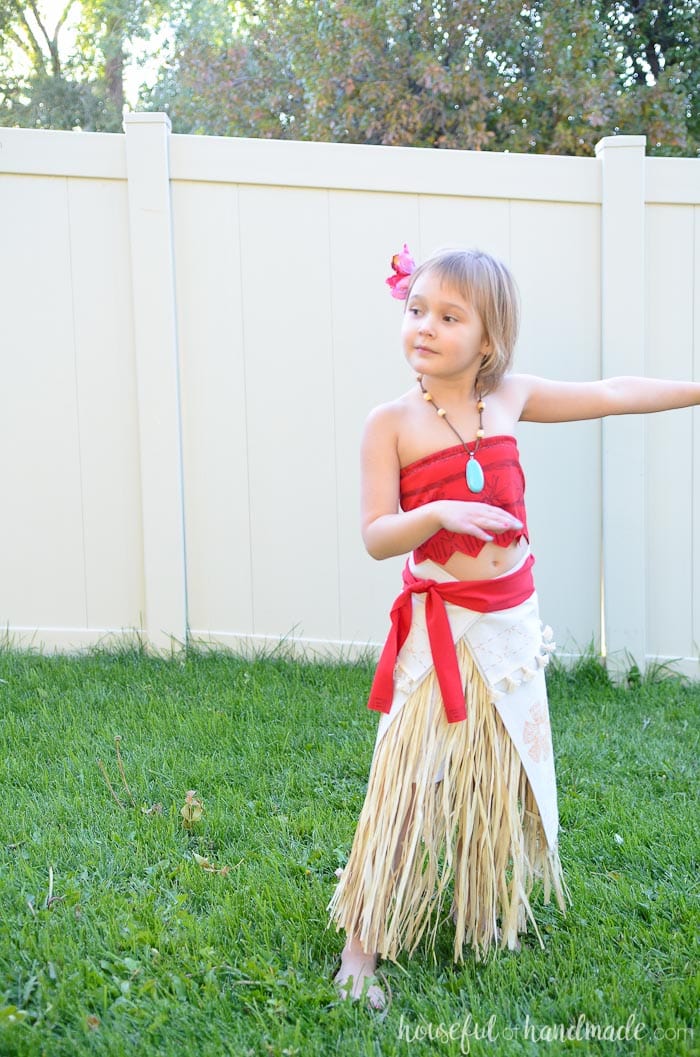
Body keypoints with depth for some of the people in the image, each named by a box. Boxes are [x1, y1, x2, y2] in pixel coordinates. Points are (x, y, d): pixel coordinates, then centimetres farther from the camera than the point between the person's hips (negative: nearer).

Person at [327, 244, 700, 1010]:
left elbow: (612, 396, 12)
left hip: (511, 625, 5)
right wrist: (439, 514, -31)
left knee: (501, 780, 17)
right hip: (439, 630, -5)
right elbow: (376, 537, -13)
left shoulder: (509, 399, 0)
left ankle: (486, 913, 37)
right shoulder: (392, 423, -12)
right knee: (409, 788, -4)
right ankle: (360, 944, 8)